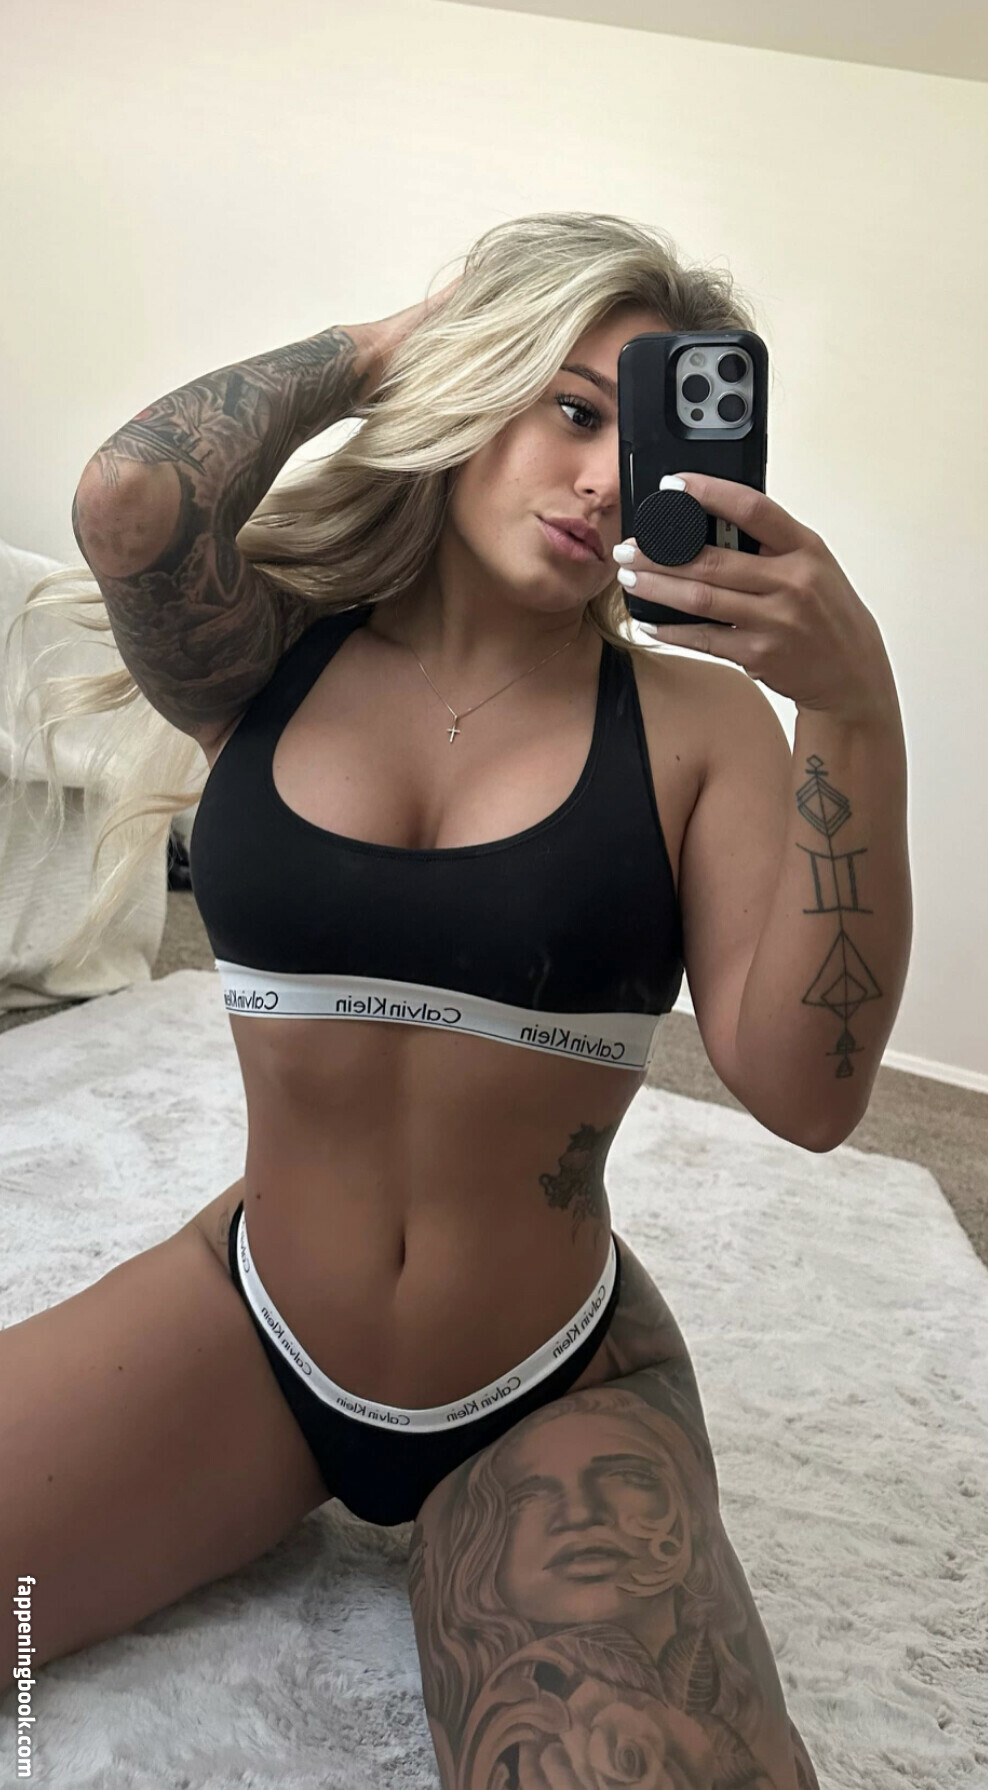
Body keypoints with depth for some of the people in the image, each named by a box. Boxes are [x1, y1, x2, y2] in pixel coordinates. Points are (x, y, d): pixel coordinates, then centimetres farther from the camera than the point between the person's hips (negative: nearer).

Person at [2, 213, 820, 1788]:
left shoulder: (687, 726, -8)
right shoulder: (270, 660, -3)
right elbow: (131, 497, -25)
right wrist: (371, 347, -8)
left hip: (554, 1395, -1)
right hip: (249, 1325, 2)